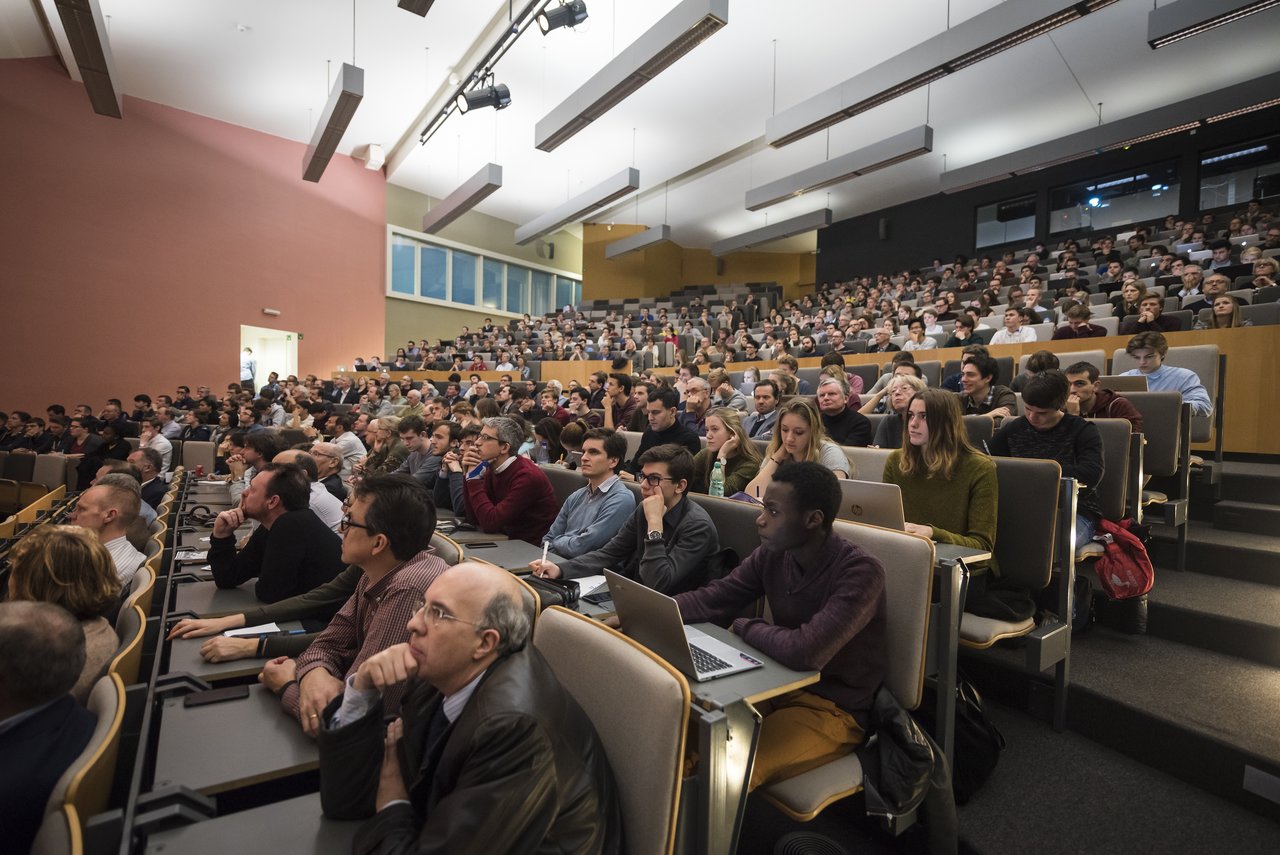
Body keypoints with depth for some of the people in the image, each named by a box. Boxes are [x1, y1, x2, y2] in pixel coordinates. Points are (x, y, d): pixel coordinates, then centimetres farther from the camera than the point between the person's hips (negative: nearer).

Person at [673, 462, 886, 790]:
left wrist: (743, 627, -15)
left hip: (833, 709, -6)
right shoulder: (772, 554, -4)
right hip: (779, 685, 6)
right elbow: (711, 600, -2)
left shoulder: (860, 572, -24)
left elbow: (805, 652, -34)